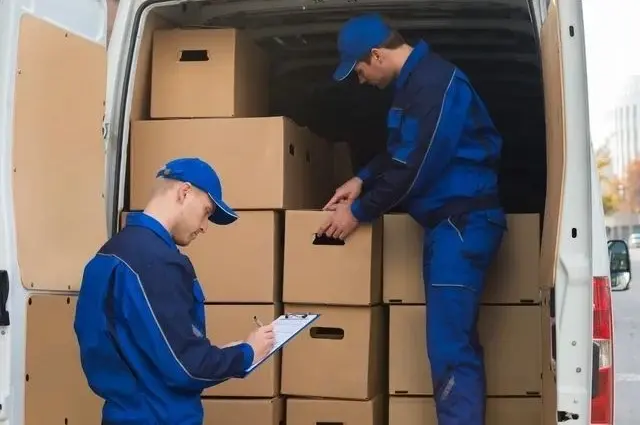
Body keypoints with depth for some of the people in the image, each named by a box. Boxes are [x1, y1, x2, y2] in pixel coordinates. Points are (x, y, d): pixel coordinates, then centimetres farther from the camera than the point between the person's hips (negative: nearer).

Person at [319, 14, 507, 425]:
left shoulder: (434, 82, -17)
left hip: (463, 221, -10)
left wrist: (359, 212, -9)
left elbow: (414, 167, -19)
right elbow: (400, 151, 26)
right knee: (456, 342, 13)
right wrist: (362, 179, 11)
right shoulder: (415, 80, 15)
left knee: (449, 347, -11)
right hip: (447, 220, 10)